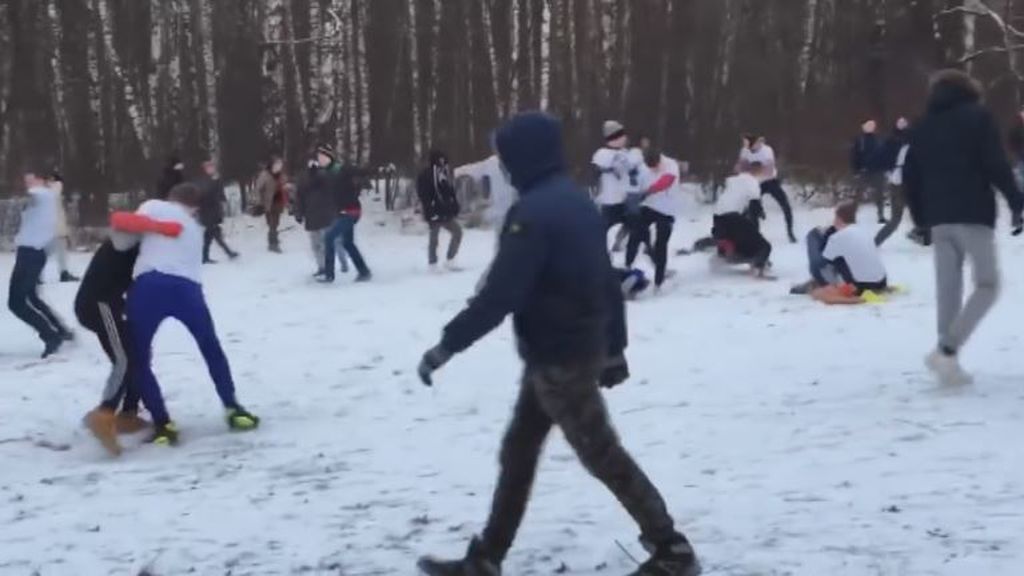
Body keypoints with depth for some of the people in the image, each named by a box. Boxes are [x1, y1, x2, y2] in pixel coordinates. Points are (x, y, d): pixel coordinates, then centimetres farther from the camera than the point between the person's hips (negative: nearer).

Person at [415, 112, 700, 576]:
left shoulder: (533, 212, -21)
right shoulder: (577, 202, 10)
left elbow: (500, 293, -25)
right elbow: (608, 282, 14)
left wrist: (448, 344, -18)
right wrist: (614, 347, 21)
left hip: (558, 358, -10)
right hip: (583, 348, 10)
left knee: (603, 456, 2)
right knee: (518, 451, 14)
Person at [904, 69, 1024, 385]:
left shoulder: (924, 125, 16)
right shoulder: (978, 115, 1)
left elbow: (910, 175, 13)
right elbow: (996, 164, -10)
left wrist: (920, 217, 19)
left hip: (939, 217, 5)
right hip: (974, 214, -5)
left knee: (948, 287, 6)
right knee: (987, 285, -1)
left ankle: (947, 355, 1)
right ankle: (947, 349, -17)